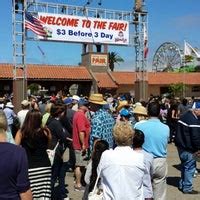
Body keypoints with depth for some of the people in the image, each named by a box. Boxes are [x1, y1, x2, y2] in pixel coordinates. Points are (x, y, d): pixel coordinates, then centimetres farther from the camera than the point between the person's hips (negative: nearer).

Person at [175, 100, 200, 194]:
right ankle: (187, 188, 8)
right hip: (187, 148, -10)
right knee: (190, 167, 0)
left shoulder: (184, 116, 11)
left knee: (184, 165, 20)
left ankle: (182, 185, 30)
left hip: (180, 145, 10)